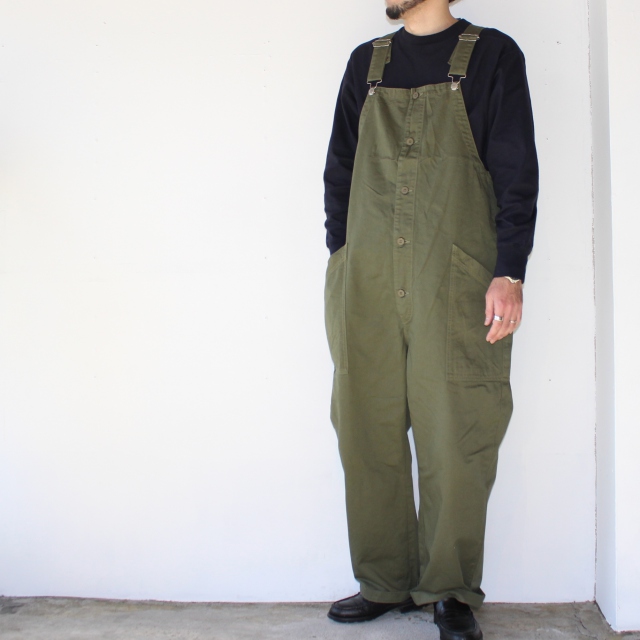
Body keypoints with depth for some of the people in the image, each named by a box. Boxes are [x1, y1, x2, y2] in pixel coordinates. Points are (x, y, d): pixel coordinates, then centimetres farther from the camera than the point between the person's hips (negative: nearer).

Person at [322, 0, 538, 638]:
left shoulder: (492, 54, 6)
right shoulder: (366, 62, 17)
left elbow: (516, 173, 0)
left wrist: (510, 274, -9)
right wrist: (339, 262, 10)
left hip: (455, 285, -3)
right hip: (368, 285, 4)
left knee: (453, 438, -1)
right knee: (369, 435, 5)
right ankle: (386, 583, 19)